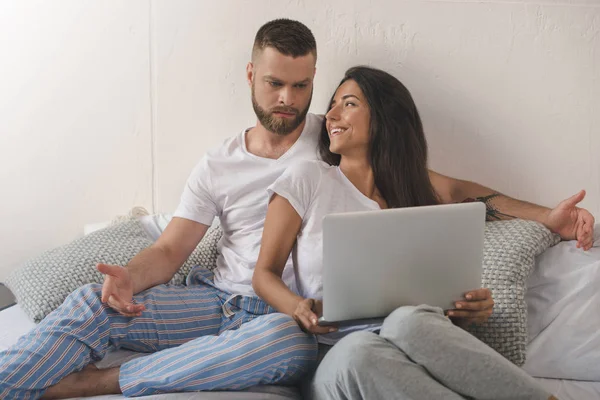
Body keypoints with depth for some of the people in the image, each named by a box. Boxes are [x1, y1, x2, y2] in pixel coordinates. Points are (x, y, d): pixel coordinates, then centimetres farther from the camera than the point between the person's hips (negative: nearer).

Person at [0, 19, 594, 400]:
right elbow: (171, 248, 7)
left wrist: (544, 214, -3)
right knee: (94, 302, -20)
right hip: (217, 300, 3)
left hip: (290, 314, -2)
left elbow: (442, 186, 6)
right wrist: (130, 275, -18)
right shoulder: (217, 166, 11)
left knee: (288, 343, -39)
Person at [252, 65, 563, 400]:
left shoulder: (416, 202, 17)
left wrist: (474, 305, -5)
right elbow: (265, 273, 8)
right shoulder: (306, 179, 9)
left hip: (414, 331, 2)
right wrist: (298, 307, -13)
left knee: (408, 322, -36)